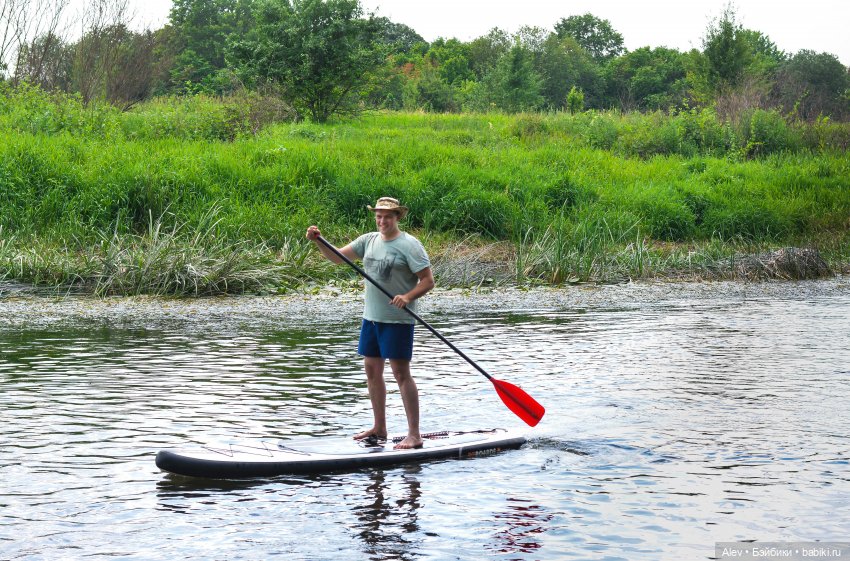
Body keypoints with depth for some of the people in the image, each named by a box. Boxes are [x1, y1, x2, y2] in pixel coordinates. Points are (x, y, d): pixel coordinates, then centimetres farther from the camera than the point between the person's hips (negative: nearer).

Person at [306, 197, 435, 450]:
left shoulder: (409, 244, -10)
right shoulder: (369, 240, 10)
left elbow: (428, 280, -12)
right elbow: (337, 257, 10)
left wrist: (408, 297, -27)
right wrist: (318, 241, -7)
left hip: (397, 319, -7)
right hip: (371, 316, 7)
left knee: (401, 373, -8)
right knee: (372, 370, 11)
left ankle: (414, 435, -5)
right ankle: (379, 428, 24)